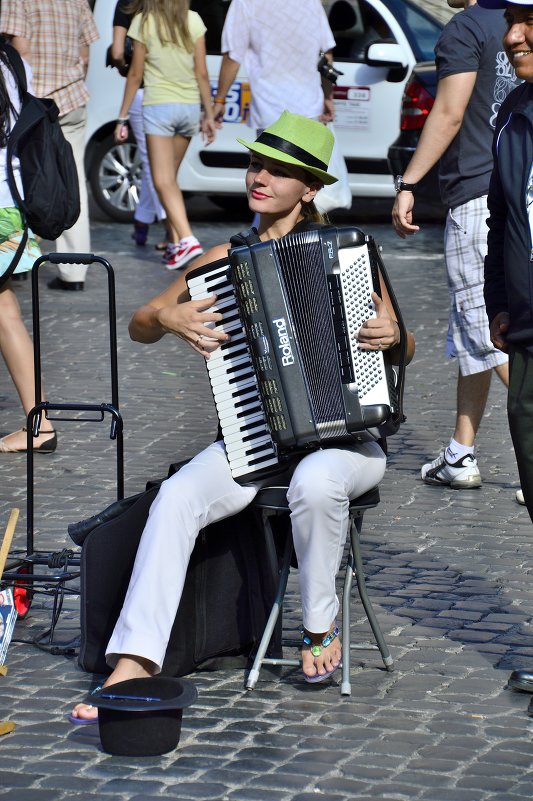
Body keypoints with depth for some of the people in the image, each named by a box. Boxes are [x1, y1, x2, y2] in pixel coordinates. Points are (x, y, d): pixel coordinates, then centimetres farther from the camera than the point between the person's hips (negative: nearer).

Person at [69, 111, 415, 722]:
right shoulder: (226, 259, 8)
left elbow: (403, 349, 8)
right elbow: (137, 327, 13)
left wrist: (391, 336, -16)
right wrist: (168, 317, -10)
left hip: (346, 439, -2)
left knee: (315, 482, -37)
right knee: (177, 496, -26)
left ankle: (321, 626, -11)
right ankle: (132, 665, -29)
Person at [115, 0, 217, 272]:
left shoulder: (144, 22, -5)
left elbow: (136, 74, -2)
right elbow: (202, 73, 4)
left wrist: (122, 117, 5)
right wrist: (209, 114, 11)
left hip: (158, 106, -4)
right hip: (189, 105, 4)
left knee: (164, 181, -8)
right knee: (170, 177, 17)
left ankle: (187, 239, -24)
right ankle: (175, 242, 15)